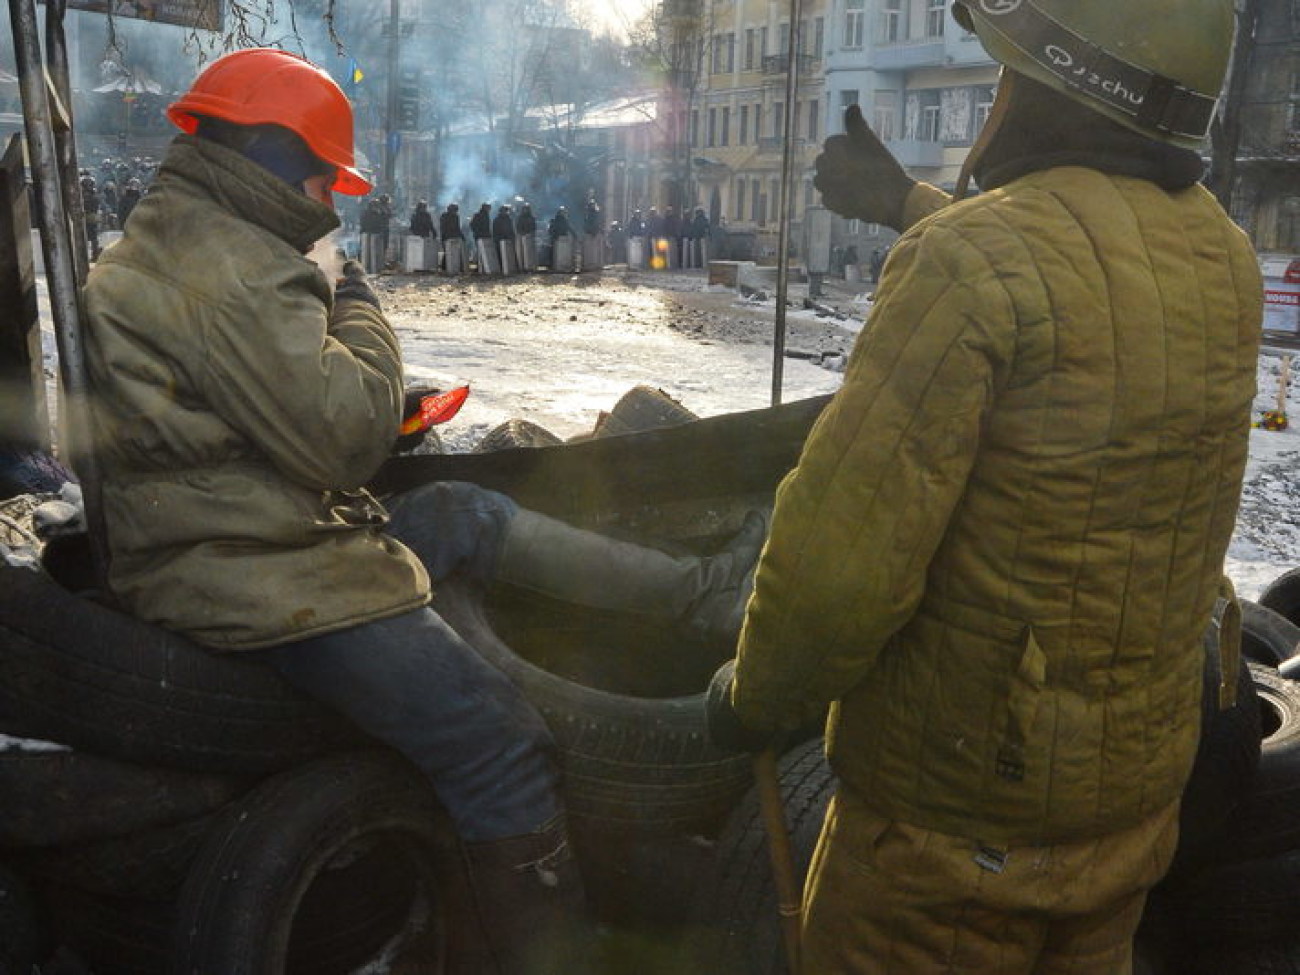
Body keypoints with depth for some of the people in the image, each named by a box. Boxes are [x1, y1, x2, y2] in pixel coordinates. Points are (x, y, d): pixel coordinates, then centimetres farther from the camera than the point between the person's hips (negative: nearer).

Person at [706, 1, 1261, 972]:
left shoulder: (973, 256, -24)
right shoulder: (1224, 256, 1)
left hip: (954, 811, -7)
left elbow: (844, 547, -26)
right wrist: (909, 203, 30)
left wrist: (753, 696, -9)